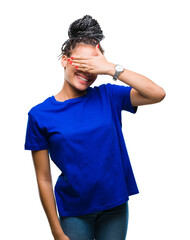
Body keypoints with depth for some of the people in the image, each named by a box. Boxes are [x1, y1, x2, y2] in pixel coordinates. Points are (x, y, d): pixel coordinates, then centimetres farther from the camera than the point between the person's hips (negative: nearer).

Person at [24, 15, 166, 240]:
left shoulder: (108, 96, -4)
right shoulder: (40, 115, -9)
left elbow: (158, 94, -17)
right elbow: (43, 179, -7)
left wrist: (112, 68, -21)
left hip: (115, 207, 2)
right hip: (74, 213, -1)